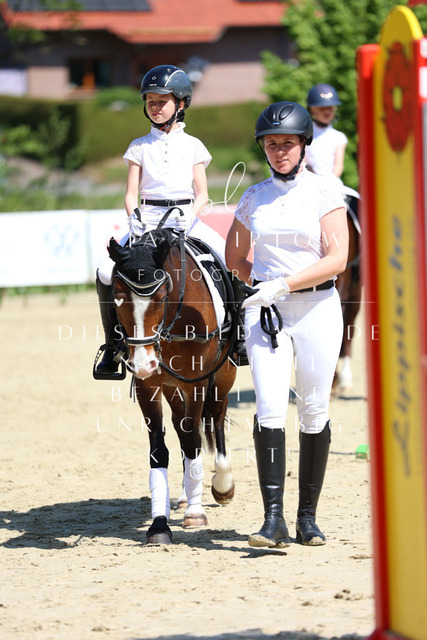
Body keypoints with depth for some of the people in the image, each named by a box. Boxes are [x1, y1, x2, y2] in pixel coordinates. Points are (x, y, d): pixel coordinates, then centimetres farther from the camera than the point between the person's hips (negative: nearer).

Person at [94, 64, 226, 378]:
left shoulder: (193, 146, 8)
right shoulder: (140, 147, 9)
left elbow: (202, 195, 3)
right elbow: (131, 195, 6)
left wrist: (187, 218, -15)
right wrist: (136, 220, -13)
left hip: (187, 219, 0)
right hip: (148, 220, 0)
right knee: (107, 275, -21)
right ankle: (113, 347, -7)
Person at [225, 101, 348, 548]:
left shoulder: (325, 194, -1)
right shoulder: (252, 199, 9)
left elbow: (338, 259, -11)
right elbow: (234, 261, 20)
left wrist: (283, 284, -18)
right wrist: (264, 284, 4)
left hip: (317, 309, -2)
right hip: (264, 310, 2)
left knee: (314, 411, 3)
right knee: (270, 410, -11)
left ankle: (307, 516, 13)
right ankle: (273, 519, -15)